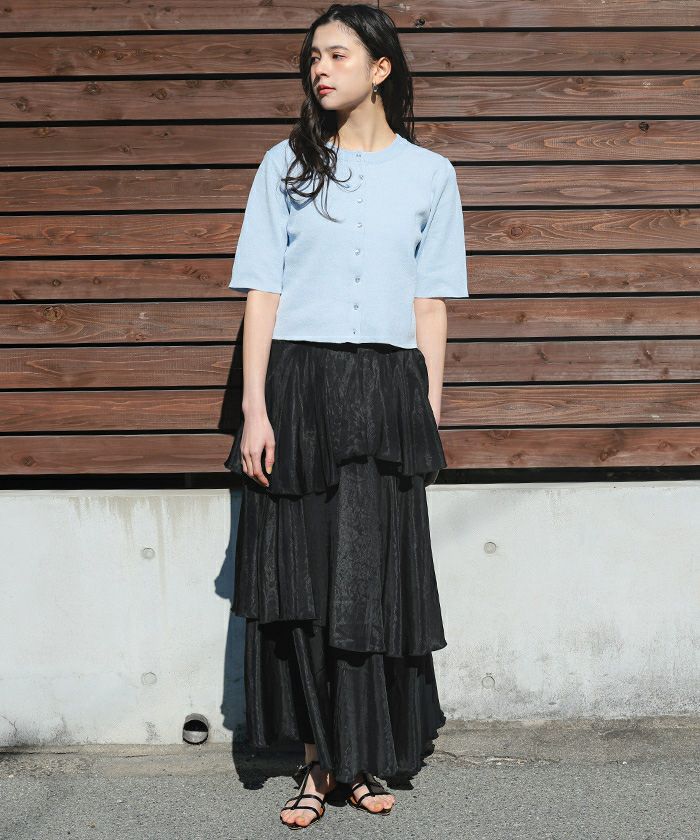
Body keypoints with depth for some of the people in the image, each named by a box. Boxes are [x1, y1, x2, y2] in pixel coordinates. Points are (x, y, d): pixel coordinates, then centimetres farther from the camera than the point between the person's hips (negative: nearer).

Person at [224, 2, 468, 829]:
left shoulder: (428, 173, 10)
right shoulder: (286, 164, 9)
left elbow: (431, 304, 9)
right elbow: (261, 292, 3)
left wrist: (429, 413, 2)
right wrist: (254, 409, -6)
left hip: (387, 392, 0)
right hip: (299, 386, 0)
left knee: (379, 577, 1)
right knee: (300, 574, 1)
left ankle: (367, 760, 16)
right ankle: (318, 762, 14)